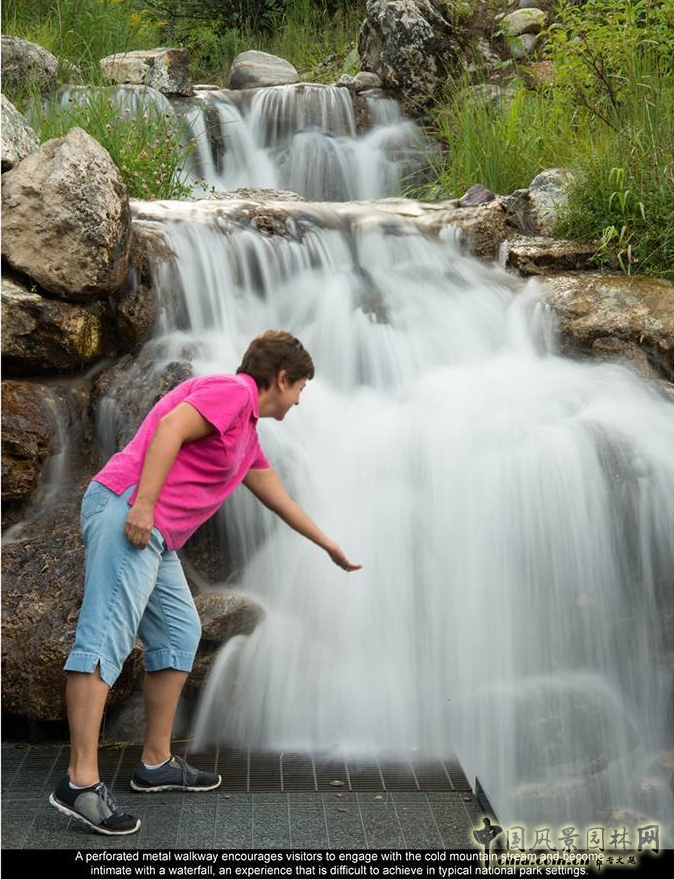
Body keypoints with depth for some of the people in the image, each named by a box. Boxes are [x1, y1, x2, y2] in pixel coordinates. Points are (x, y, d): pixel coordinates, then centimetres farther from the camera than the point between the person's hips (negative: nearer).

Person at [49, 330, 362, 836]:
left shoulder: (247, 432, 27)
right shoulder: (233, 390, -3)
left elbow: (279, 500, 38)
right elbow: (170, 427, -18)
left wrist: (330, 546, 47)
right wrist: (143, 503, -25)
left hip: (157, 538, 11)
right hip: (126, 513, -11)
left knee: (181, 633, 13)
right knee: (106, 638, -16)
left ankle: (156, 764, 17)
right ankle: (80, 782, -19)